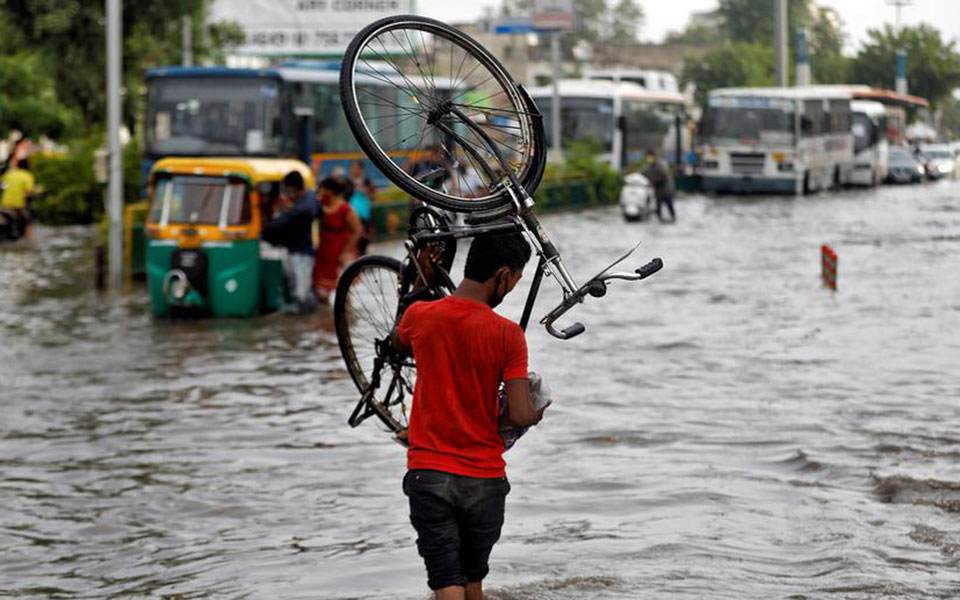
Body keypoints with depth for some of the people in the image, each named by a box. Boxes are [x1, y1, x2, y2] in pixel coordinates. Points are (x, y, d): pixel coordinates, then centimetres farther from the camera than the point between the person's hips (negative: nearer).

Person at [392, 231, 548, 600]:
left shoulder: (419, 317, -5)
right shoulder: (507, 335, -13)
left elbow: (398, 343, 21)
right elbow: (520, 416, -15)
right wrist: (536, 413, 8)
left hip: (428, 474, 1)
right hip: (485, 479, -1)